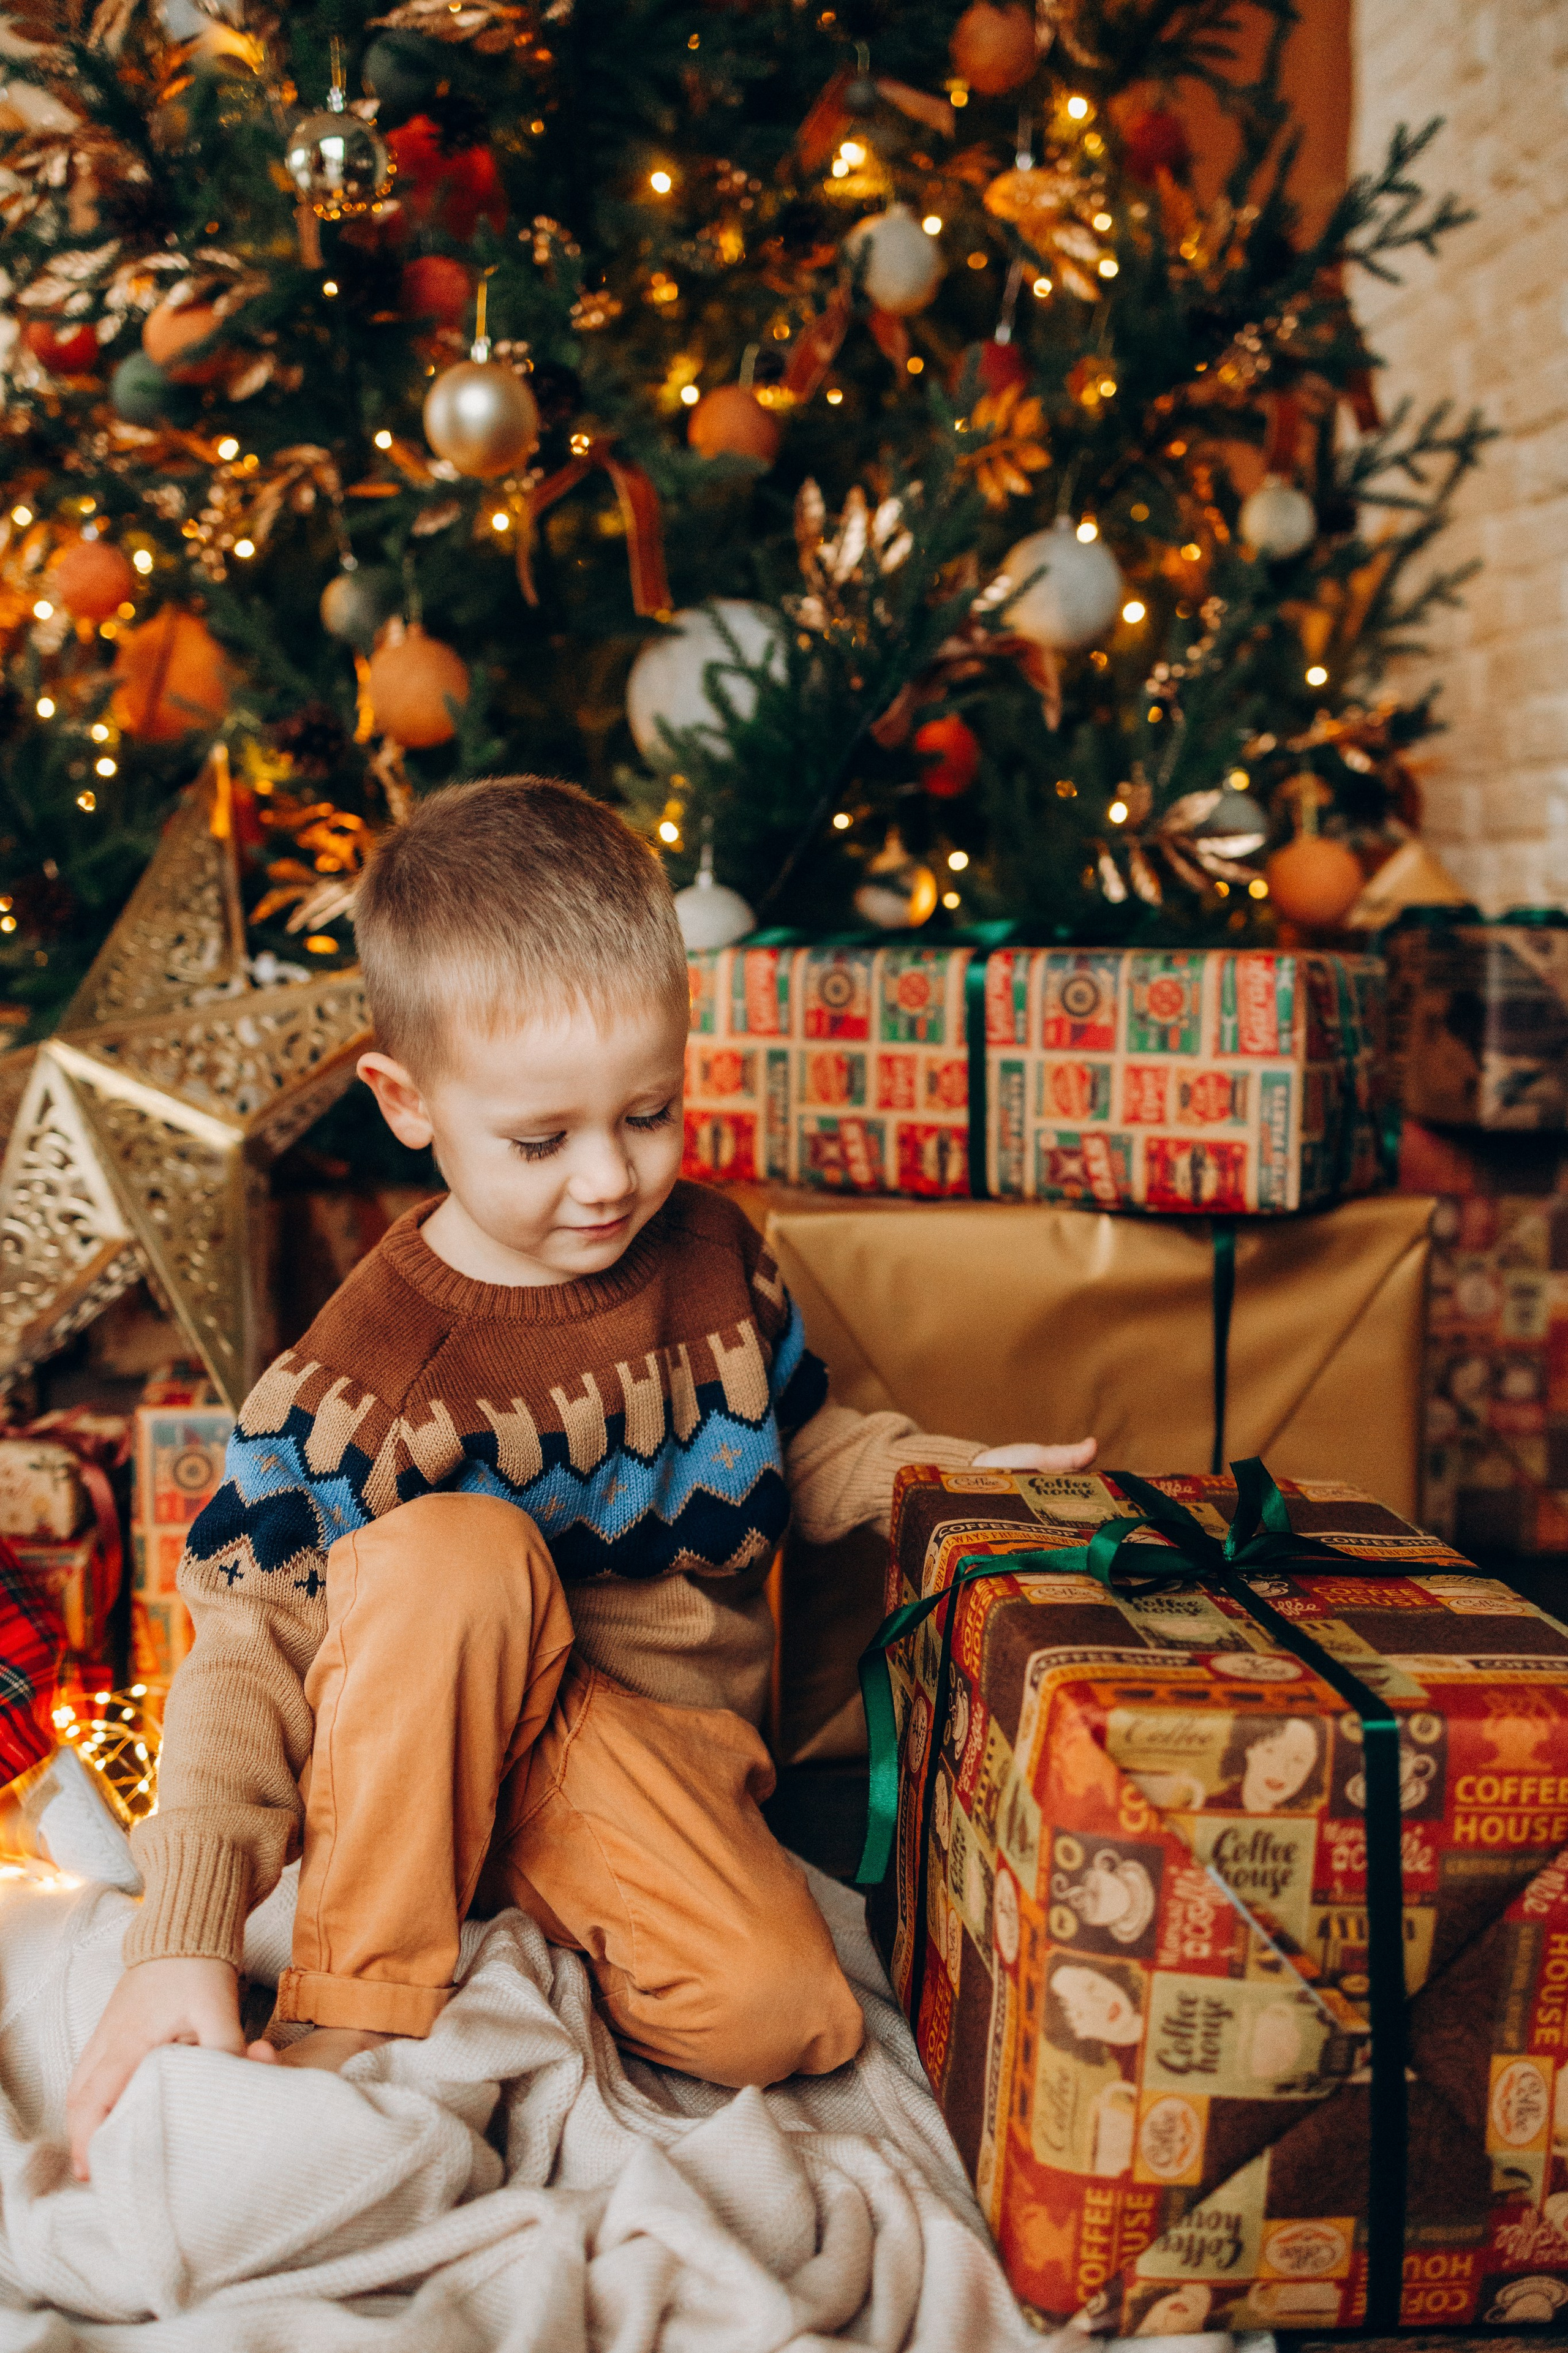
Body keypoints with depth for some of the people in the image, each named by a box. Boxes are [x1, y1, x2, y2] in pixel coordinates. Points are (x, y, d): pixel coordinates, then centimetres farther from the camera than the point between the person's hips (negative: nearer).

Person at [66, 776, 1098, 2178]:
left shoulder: (716, 1256, -1)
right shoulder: (361, 1373, -16)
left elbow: (800, 1451, 18)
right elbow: (253, 1651, -15)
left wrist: (959, 1478, 0)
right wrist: (185, 1942, -24)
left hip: (665, 1745, 3)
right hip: (438, 1749, -3)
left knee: (782, 2016, -26)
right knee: (450, 1550, -36)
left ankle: (535, 1914, 4)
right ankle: (355, 2008, -21)